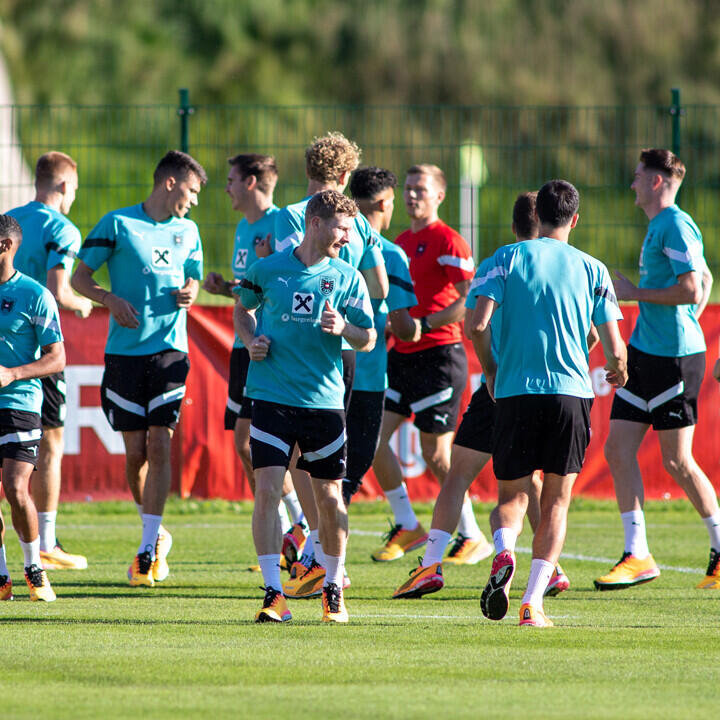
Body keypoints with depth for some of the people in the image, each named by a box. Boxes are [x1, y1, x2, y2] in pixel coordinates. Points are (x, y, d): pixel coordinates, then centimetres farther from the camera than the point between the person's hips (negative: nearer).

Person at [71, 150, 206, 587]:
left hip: (170, 350, 2)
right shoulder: (117, 224, 0)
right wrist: (111, 299, -15)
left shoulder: (187, 231, 13)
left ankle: (150, 550, -6)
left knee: (159, 444, -9)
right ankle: (155, 531, 24)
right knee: (135, 452, 1)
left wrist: (189, 294, 1)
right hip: (124, 352, -2)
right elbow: (80, 277, 3)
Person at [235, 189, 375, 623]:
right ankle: (273, 594, -9)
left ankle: (334, 589, 23)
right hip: (272, 397, -1)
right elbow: (243, 308, 21)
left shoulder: (348, 278, 2)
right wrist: (251, 340, 1)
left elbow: (369, 339, 3)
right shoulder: (269, 269, 2)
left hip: (324, 400, 1)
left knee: (329, 497, 4)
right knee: (267, 490, -12)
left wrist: (343, 329, -17)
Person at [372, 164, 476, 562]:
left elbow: (470, 300, -17)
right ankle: (406, 526, 12)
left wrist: (425, 324, -21)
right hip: (401, 354, 8)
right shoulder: (401, 242, 15)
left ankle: (471, 534, 11)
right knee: (374, 436, 0)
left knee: (436, 454, -4)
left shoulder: (447, 241, -10)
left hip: (439, 354, -8)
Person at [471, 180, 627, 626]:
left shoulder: (509, 258, 3)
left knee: (513, 492, 11)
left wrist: (491, 373, 10)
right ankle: (534, 602, -4)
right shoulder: (592, 270, 7)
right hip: (572, 390, 0)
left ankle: (504, 552, -22)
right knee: (556, 501, 9)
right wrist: (618, 372, 26)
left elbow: (479, 325, -7)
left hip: (515, 392, 0)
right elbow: (614, 347, 3)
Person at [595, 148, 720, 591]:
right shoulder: (658, 226, 17)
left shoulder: (676, 226, -14)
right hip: (644, 351, 10)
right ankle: (637, 557, 7)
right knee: (618, 449, 3)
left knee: (677, 460, -3)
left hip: (673, 356, -10)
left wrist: (636, 293, -13)